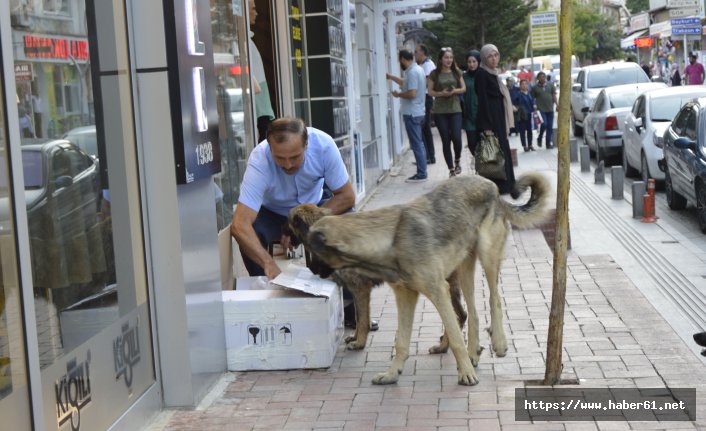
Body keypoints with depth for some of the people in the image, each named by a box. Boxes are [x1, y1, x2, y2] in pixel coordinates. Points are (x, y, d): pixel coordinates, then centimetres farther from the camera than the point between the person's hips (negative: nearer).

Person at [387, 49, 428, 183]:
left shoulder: (412, 72, -18)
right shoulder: (418, 69, 14)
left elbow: (412, 93, -25)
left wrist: (398, 95, -9)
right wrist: (391, 77, 32)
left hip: (411, 113, -10)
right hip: (418, 112, 10)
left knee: (416, 144, -7)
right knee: (418, 143, 14)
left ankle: (421, 174, -5)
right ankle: (422, 172, 19)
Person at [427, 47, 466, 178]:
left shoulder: (456, 72, 8)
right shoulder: (434, 74, 1)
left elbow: (464, 88, 9)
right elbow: (430, 91, 2)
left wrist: (455, 91, -11)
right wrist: (442, 93, -15)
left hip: (455, 109, 1)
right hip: (440, 111, -1)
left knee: (456, 137, -13)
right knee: (446, 140, 1)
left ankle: (457, 161, 16)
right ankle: (451, 169, 11)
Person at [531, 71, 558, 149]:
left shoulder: (550, 85, 9)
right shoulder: (535, 88, 3)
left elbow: (554, 95, 7)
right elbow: (532, 98, 4)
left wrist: (556, 104, -5)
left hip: (550, 109, 3)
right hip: (541, 109, -3)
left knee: (550, 127, 4)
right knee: (544, 124, -18)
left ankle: (548, 143, 11)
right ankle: (539, 139, 6)